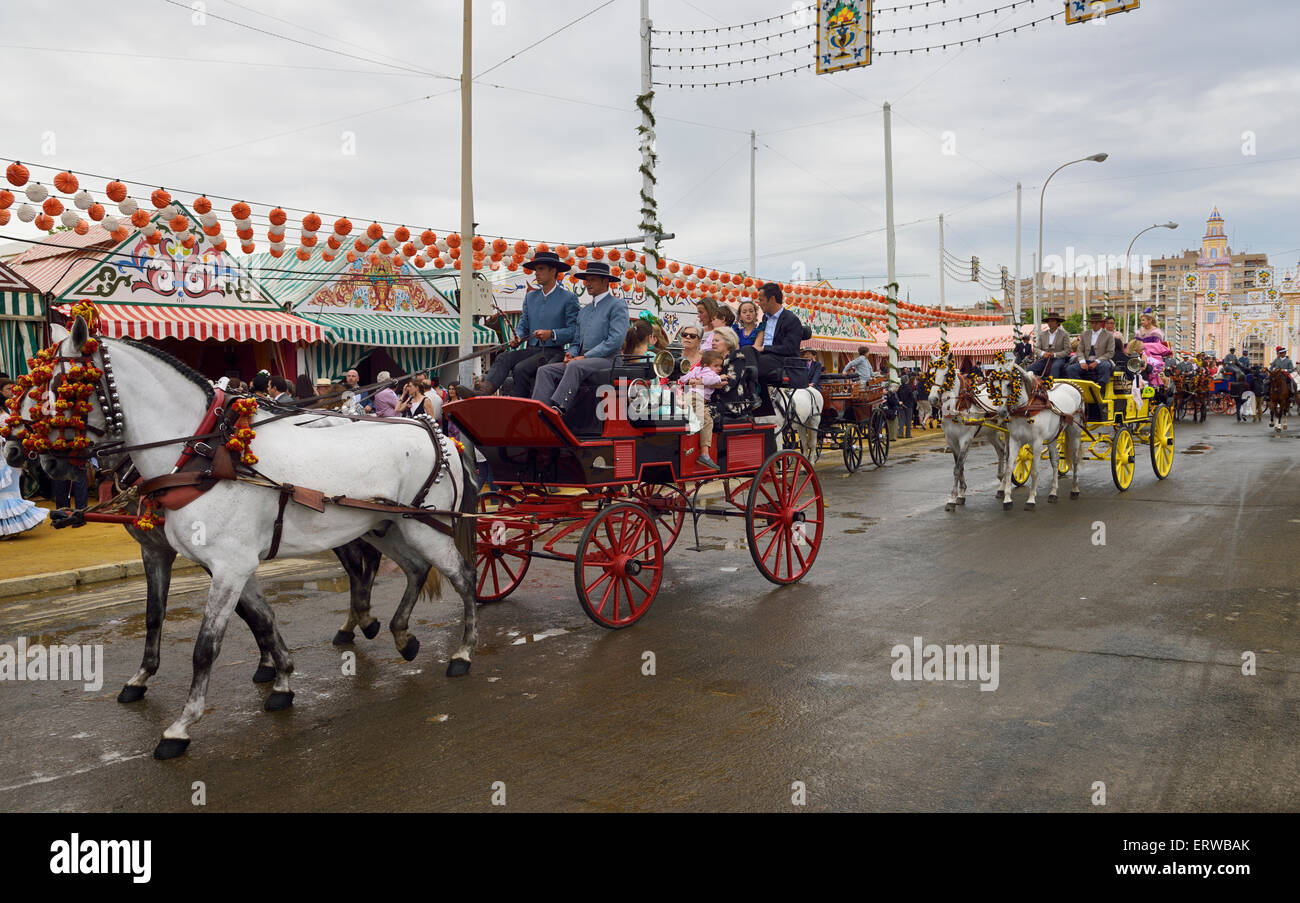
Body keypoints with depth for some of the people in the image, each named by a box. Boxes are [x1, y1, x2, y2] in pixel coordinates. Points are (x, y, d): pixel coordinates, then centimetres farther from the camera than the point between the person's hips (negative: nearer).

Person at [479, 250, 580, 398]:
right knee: (503, 359, -23)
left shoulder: (569, 298, 0)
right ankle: (484, 390, -46)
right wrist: (517, 338, 1)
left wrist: (551, 334, -19)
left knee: (521, 369, -30)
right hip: (531, 350, 5)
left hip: (553, 352, -5)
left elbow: (574, 331, -6)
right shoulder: (530, 296, 20)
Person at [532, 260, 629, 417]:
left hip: (606, 360, -7)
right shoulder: (584, 311, 27)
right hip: (582, 361, 7)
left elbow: (615, 340, -11)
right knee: (545, 370, -15)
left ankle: (557, 410, -50)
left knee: (575, 366, -37)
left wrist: (585, 357, -13)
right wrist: (570, 354, 1)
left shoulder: (617, 305, 2)